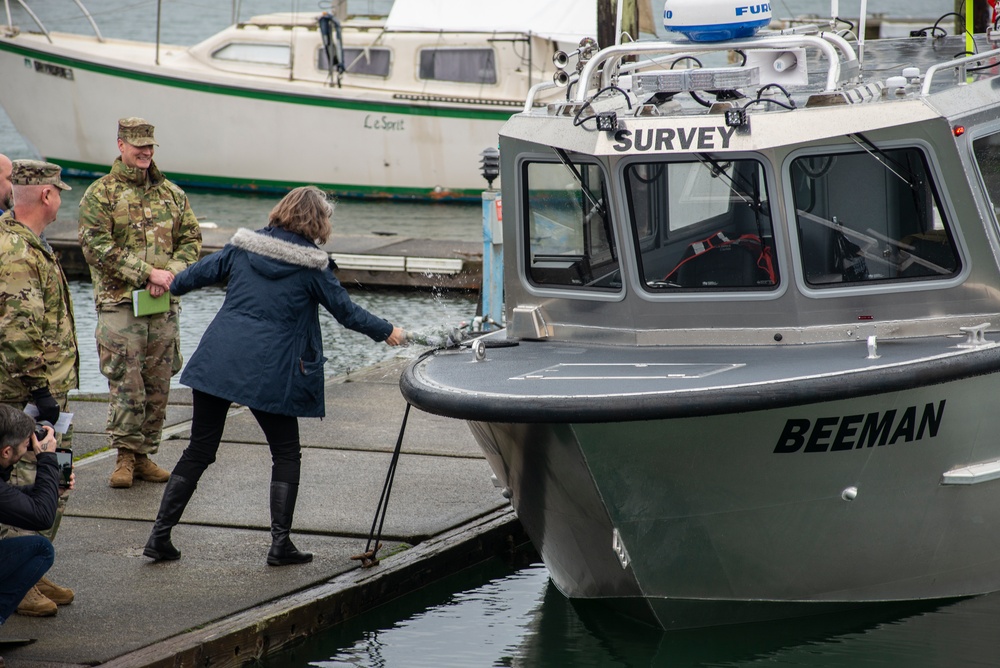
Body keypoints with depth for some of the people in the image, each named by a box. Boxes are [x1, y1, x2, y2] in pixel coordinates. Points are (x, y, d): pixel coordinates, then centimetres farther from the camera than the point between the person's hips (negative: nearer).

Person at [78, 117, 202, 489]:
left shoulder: (172, 194, 14)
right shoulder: (100, 194, 0)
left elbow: (191, 239, 14)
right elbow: (95, 246, -10)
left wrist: (171, 273, -7)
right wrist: (147, 273, -15)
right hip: (119, 302, -5)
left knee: (158, 385, 6)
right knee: (125, 384, -9)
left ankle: (144, 455, 14)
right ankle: (125, 456, -3)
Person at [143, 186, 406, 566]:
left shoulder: (245, 246, 8)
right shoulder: (311, 264, -3)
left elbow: (204, 271, 18)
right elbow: (346, 311, 3)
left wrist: (172, 285, 39)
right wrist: (387, 332, 18)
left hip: (216, 360, 4)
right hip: (269, 370, -4)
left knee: (199, 450, 10)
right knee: (286, 454, 12)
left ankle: (160, 536, 7)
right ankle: (280, 543, 5)